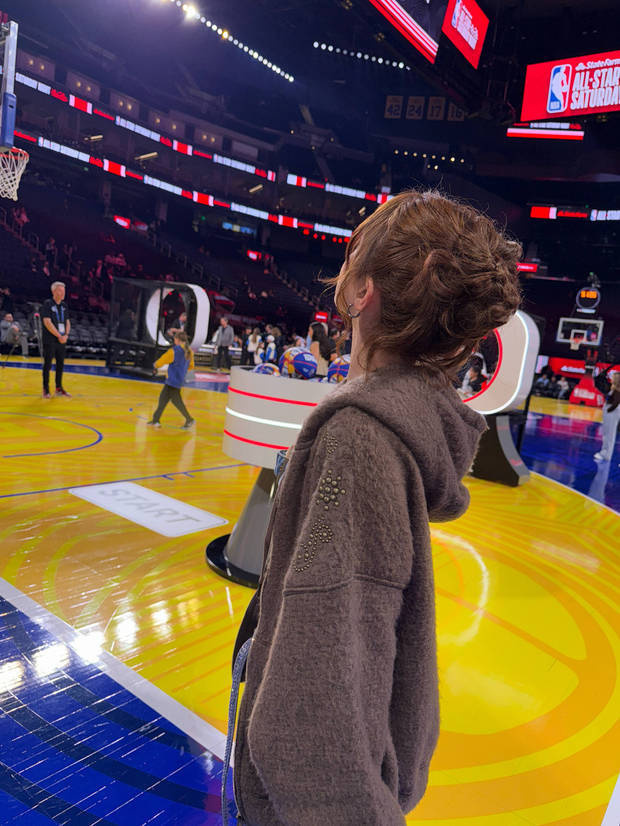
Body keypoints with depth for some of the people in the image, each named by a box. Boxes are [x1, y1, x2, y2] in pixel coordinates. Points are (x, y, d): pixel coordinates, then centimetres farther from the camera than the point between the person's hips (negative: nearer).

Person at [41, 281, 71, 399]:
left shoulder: (64, 305, 12)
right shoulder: (47, 304, -7)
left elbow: (67, 322, 14)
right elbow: (47, 323, -14)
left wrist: (66, 335, -3)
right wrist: (59, 336, -14)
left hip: (62, 341, 6)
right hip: (50, 341, -6)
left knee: (60, 364, 10)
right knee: (47, 365, 0)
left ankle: (59, 388, 20)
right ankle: (46, 390, 6)